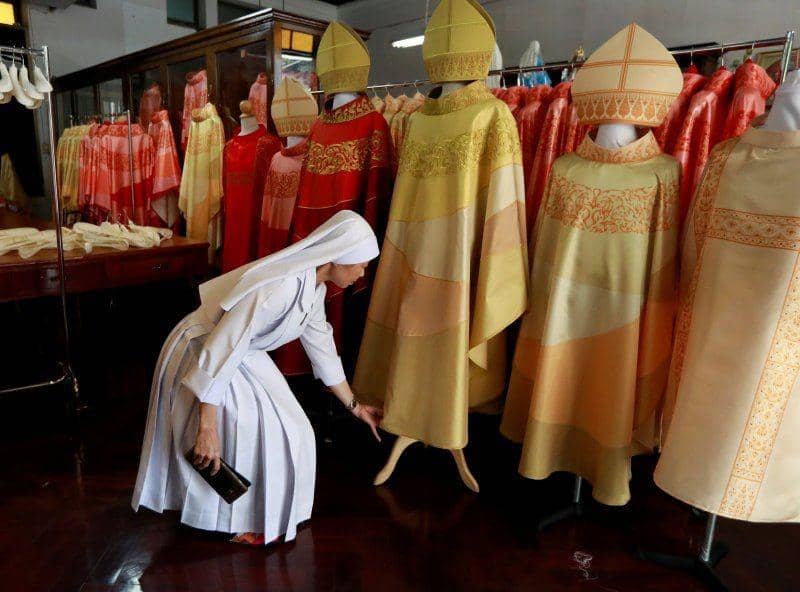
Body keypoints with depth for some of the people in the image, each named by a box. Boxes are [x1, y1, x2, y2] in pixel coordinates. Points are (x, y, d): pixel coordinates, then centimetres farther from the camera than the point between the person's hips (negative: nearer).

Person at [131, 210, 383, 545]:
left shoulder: (314, 287, -5)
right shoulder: (278, 287, -35)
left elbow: (321, 346, 8)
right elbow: (219, 353, -34)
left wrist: (354, 406, 16)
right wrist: (207, 428, -30)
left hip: (240, 355, 9)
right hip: (200, 357, -9)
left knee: (282, 426, 12)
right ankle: (241, 521, 22)